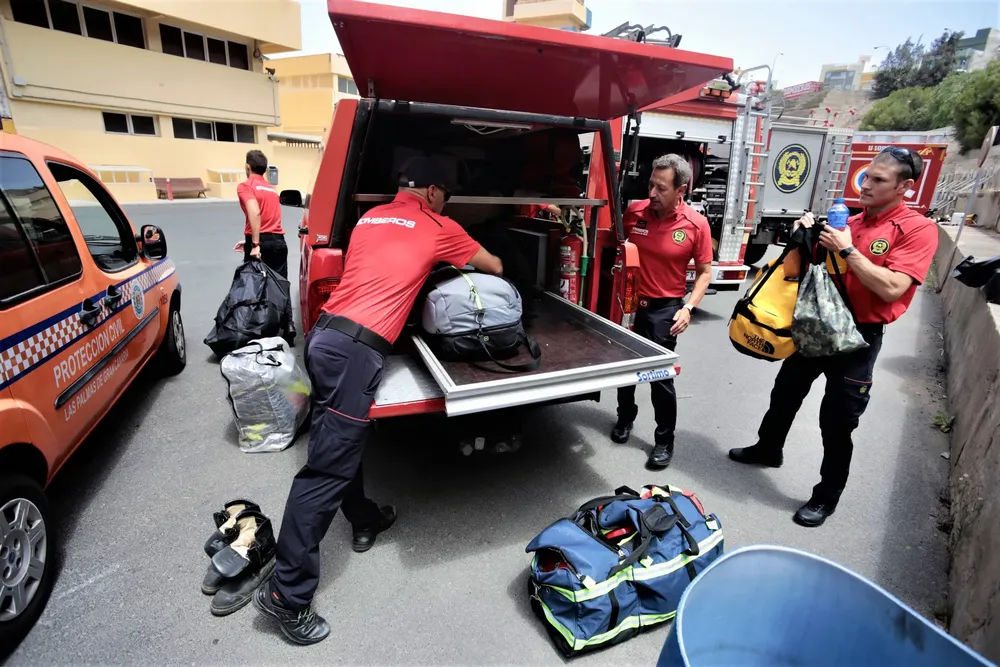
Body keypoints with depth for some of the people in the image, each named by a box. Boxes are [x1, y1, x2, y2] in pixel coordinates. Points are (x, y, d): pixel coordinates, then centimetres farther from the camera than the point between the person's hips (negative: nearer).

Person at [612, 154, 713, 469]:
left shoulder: (696, 224, -11)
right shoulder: (634, 211, -6)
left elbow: (704, 272, -2)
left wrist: (688, 307, -15)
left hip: (664, 309, -3)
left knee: (661, 376, 0)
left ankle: (664, 441, 20)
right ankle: (625, 418, 42)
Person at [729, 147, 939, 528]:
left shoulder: (918, 229, -9)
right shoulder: (847, 222, 6)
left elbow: (891, 289, -21)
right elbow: (795, 271, 9)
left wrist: (848, 250, -19)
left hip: (859, 337, -5)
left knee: (837, 420, 4)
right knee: (785, 393, 19)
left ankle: (826, 497, 22)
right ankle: (768, 449, 42)